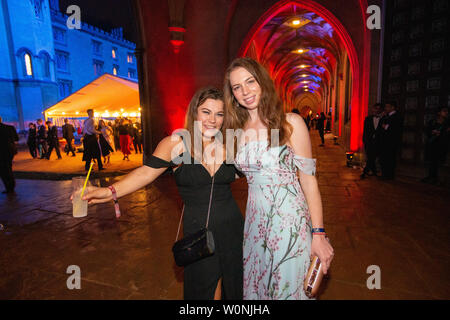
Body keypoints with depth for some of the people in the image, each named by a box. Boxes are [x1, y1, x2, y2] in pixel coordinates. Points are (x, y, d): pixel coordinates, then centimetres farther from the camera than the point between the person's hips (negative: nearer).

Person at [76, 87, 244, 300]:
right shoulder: (176, 143, -10)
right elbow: (145, 173, -13)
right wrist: (110, 192, -23)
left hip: (231, 226, 3)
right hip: (197, 228, -2)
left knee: (234, 285, 19)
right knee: (204, 287, 14)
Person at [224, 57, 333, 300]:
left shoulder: (290, 123, -10)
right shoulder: (239, 130, 4)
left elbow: (308, 180, -10)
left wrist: (318, 234, -12)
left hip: (289, 221, -4)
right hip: (255, 223, 5)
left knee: (288, 289, 14)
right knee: (255, 288, 21)